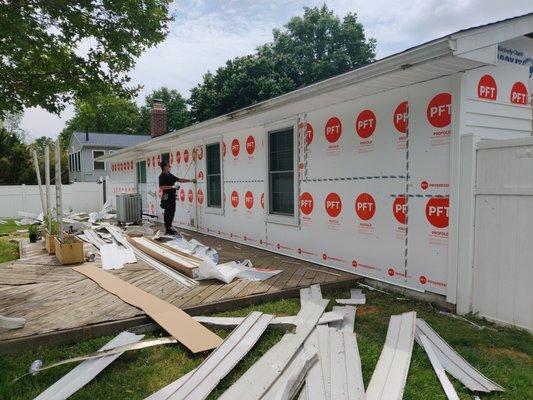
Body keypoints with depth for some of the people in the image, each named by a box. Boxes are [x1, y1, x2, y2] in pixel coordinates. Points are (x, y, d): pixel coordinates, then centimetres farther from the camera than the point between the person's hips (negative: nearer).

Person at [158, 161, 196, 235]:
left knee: (172, 212, 11)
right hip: (167, 197, -8)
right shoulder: (162, 176, -10)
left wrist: (190, 180, 15)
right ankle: (167, 230, 5)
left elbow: (179, 180, 20)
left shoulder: (170, 175, 15)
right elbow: (161, 187, -20)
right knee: (167, 213, -3)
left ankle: (169, 228, 20)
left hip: (172, 197, 8)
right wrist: (173, 187, -22)